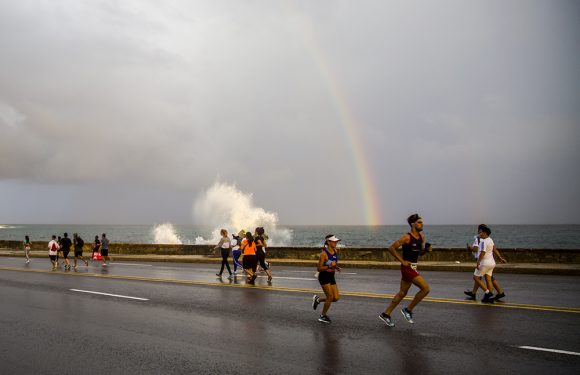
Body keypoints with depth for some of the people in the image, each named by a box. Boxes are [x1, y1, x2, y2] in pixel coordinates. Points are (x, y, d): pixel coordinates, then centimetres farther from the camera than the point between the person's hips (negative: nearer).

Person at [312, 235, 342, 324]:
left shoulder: (335, 251, 3)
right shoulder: (324, 254, -19)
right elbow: (318, 268, -16)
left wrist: (337, 267, 0)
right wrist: (329, 266, -28)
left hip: (331, 277, 7)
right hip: (324, 277, -7)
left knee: (336, 298, 3)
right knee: (330, 297, -5)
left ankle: (317, 299, 25)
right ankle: (323, 316, 16)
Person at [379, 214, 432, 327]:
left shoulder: (422, 236, 8)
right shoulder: (407, 237, -16)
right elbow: (391, 248, -17)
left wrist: (427, 249, -3)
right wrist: (402, 261, -15)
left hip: (413, 267, 9)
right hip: (407, 267, -9)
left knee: (402, 293, 15)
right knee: (425, 288, -11)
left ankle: (386, 314, 23)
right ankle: (408, 310, 2)